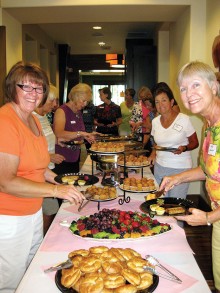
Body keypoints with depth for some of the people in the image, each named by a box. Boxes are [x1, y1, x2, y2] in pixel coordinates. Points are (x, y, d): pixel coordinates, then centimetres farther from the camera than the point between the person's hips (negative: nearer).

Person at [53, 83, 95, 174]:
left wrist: (86, 136, 7)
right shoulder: (62, 111, -13)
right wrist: (80, 133, -34)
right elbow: (59, 134, -29)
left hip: (75, 159, 8)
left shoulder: (79, 112, 11)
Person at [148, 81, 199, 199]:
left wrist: (184, 148, -19)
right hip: (159, 167, 4)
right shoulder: (155, 121, 6)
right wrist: (153, 154, 3)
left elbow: (195, 143, 0)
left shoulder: (184, 119, -8)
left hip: (180, 168, -4)